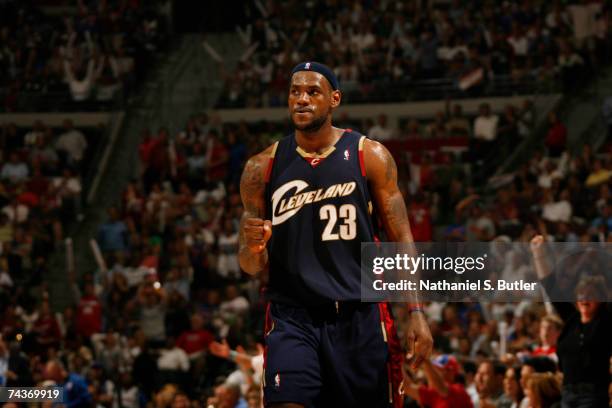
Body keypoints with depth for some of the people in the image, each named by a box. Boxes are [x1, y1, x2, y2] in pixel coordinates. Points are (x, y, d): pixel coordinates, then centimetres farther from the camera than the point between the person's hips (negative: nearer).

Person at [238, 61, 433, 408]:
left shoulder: (370, 156, 1)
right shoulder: (263, 167, 4)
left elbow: (402, 240, 0)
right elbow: (253, 267, 9)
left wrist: (416, 313, -9)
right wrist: (253, 249, -16)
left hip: (360, 317, 0)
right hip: (292, 318, 0)